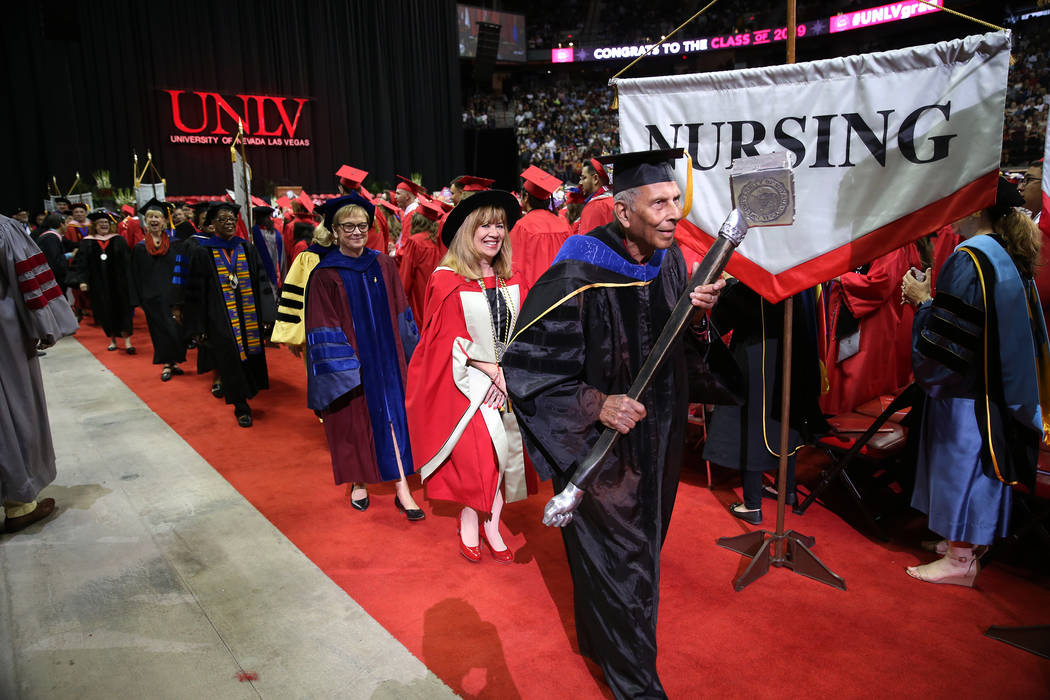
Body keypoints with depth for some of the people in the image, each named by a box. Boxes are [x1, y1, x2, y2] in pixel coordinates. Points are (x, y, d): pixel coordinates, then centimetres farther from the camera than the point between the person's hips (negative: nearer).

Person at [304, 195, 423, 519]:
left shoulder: (384, 265, 2)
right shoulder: (325, 275, -9)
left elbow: (400, 312, 8)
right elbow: (324, 328, -9)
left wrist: (408, 353, 6)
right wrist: (340, 368, -14)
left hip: (385, 356, 3)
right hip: (350, 360, -2)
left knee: (393, 416, 1)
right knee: (354, 421, 9)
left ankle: (402, 489, 7)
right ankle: (358, 483, 30)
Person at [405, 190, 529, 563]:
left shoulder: (510, 281, 5)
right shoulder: (447, 282, -10)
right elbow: (453, 340, -11)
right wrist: (494, 371, -15)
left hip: (508, 381, 5)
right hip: (466, 383, -4)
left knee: (504, 453, 5)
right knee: (477, 455, -8)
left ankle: (490, 526, 20)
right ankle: (470, 528, 13)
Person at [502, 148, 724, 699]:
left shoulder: (669, 257, -4)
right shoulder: (577, 277, -27)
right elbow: (525, 365, -23)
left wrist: (697, 311, -12)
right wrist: (597, 405, -32)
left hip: (657, 440, 8)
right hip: (600, 445, -8)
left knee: (639, 547, 25)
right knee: (616, 560, 7)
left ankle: (602, 638, 52)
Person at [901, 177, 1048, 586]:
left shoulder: (969, 257, -20)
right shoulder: (1009, 256, 9)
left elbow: (951, 333, -23)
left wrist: (923, 300, -9)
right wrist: (931, 299, 11)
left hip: (966, 387, -9)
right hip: (996, 383, 9)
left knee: (962, 464, 1)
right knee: (976, 464, 18)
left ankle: (960, 560, 12)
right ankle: (967, 541, 32)